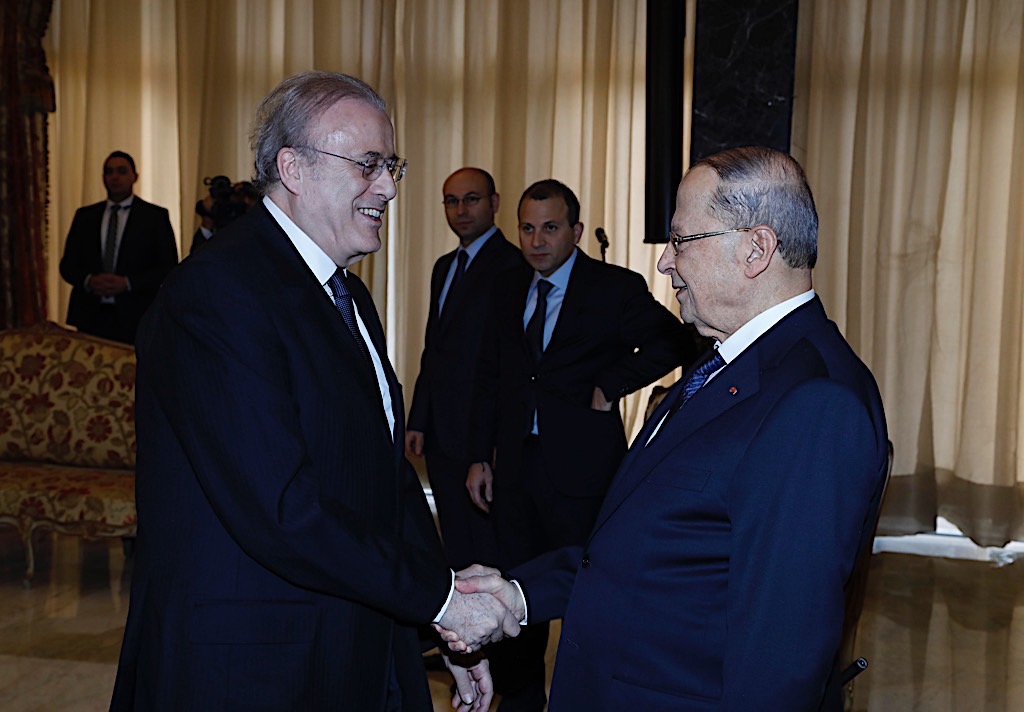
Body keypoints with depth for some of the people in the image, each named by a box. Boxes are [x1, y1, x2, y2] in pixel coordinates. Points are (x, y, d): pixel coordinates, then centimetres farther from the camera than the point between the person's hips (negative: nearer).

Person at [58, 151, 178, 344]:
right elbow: (67, 264, 14)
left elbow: (168, 268, 0)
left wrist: (127, 283, -13)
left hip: (134, 319, -2)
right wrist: (89, 281, -8)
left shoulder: (155, 216, 4)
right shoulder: (85, 215, 14)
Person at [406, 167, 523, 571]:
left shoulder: (512, 265, -11)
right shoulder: (444, 267, 16)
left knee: (489, 551, 3)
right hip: (441, 433, 8)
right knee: (455, 547, 17)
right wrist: (418, 421, 13)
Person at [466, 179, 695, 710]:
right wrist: (480, 457, 8)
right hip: (514, 465, 5)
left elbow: (674, 344, -11)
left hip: (582, 470, -5)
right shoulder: (508, 288, 10)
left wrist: (610, 387, -13)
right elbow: (490, 376, 12)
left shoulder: (617, 288, -6)